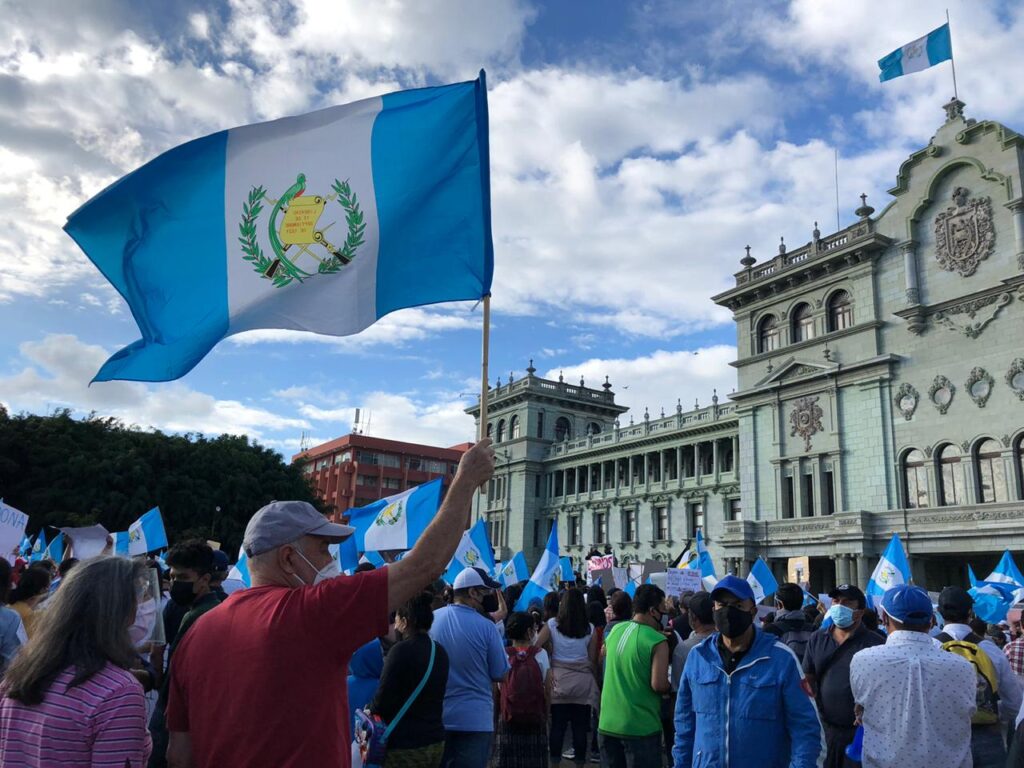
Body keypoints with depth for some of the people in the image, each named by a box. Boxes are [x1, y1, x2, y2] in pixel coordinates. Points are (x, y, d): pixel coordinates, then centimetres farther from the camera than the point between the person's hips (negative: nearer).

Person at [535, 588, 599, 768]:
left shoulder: (552, 624, 0)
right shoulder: (590, 629, 2)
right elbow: (592, 660, 2)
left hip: (559, 680, 0)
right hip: (583, 681, 0)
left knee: (557, 724, 5)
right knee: (580, 725, 6)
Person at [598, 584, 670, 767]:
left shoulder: (616, 630, 5)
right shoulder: (657, 641, -16)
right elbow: (659, 685, -20)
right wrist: (669, 686, 2)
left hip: (608, 723, 6)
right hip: (641, 728, -6)